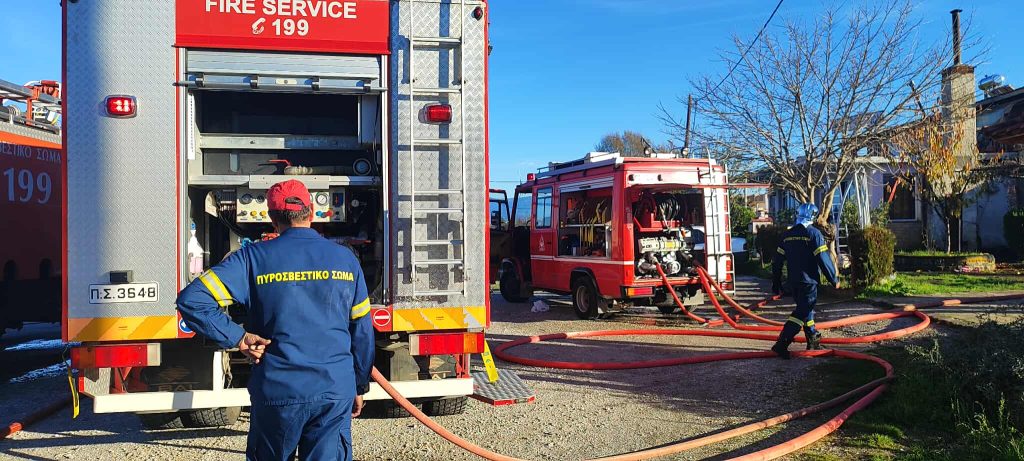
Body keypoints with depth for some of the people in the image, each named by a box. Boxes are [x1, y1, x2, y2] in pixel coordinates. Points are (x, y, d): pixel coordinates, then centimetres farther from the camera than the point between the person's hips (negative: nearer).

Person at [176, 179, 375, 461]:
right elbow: (362, 331, 7)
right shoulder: (345, 258, 3)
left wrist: (238, 338, -6)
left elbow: (191, 300, -12)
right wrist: (360, 387, 16)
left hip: (277, 393, 0)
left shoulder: (253, 258, -4)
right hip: (336, 393, 1)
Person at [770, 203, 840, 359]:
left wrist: (776, 283, 18)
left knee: (806, 309, 21)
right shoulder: (813, 233, -11)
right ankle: (781, 344, -15)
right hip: (808, 281, -6)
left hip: (793, 282, 6)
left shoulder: (787, 235, 7)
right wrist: (834, 279, -3)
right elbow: (824, 259, -14)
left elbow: (777, 260, 10)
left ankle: (813, 340, 29)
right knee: (801, 313, -6)